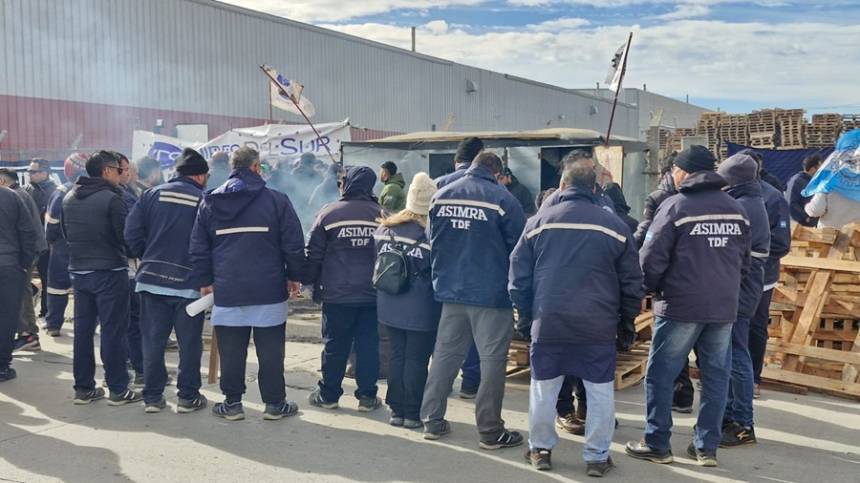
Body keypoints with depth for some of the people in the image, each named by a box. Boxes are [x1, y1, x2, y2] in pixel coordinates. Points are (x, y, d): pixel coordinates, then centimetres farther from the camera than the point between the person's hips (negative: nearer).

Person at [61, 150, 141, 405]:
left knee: (82, 330, 11)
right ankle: (118, 389, 5)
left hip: (78, 272, 7)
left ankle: (83, 388, 18)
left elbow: (65, 233, 15)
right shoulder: (111, 198, -15)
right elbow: (126, 235, -14)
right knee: (113, 331, 0)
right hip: (109, 272, -7)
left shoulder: (69, 198, 7)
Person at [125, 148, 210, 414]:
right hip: (188, 282, -3)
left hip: (151, 279, 4)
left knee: (153, 341, 10)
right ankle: (188, 397, 13)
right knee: (189, 343, 7)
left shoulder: (152, 194, 6)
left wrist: (147, 259, 12)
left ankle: (152, 396, 16)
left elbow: (132, 233, 0)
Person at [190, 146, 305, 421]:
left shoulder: (209, 202, 6)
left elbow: (198, 248, 8)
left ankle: (232, 403, 17)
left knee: (231, 351, 9)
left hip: (226, 291, 2)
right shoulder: (276, 200, -4)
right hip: (269, 292, -2)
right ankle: (275, 403, 14)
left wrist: (205, 281, 14)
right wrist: (294, 276, 7)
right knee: (270, 351, 6)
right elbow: (294, 244, -4)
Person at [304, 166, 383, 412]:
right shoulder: (381, 214, 2)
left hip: (337, 295, -1)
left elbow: (314, 253, -2)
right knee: (368, 345, 6)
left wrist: (309, 281, 10)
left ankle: (328, 395, 17)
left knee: (335, 346, 7)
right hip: (372, 295, 2)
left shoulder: (329, 213, -4)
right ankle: (367, 396, 10)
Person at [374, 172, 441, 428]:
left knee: (397, 356, 15)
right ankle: (412, 413, 13)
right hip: (422, 309, -5)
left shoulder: (385, 228, 1)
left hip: (389, 305, 5)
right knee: (417, 359, 5)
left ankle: (396, 410, 21)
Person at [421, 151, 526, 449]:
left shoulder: (441, 196, 5)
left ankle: (432, 421, 20)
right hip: (492, 293, -5)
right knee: (492, 360, 4)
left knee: (445, 355, 14)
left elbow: (433, 243, 13)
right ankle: (491, 432, 10)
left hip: (450, 291, 5)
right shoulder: (503, 199, -11)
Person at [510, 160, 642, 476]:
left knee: (543, 388, 13)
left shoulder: (538, 222, 3)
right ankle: (597, 456, 15)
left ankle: (540, 449, 23)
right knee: (600, 390, 10)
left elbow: (519, 274, 5)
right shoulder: (615, 226, 2)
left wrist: (525, 316, 15)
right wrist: (627, 320, 16)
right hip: (598, 326, 0)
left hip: (548, 322, 1)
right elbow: (631, 281, 6)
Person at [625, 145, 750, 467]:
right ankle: (707, 447, 16)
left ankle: (656, 444, 10)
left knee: (660, 374, 5)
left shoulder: (675, 206, -8)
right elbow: (744, 261, 16)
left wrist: (655, 290, 6)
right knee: (715, 376, 11)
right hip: (725, 307, 6)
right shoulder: (736, 209, 11)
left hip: (681, 306, -5)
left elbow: (651, 259, -11)